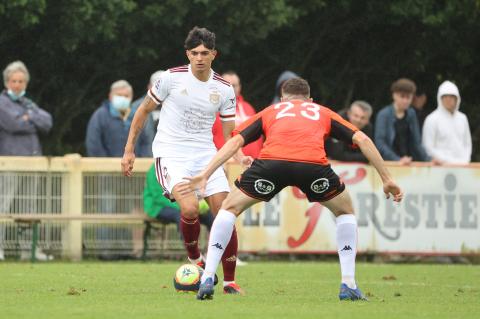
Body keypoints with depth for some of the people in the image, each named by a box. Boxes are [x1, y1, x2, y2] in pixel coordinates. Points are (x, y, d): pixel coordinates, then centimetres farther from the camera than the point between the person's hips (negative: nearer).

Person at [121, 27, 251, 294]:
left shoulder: (224, 89, 3)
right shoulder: (173, 78, -6)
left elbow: (229, 134, 8)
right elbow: (144, 111, 6)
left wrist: (240, 157, -13)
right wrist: (129, 150, 6)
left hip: (205, 153, 3)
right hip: (171, 154, -3)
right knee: (190, 208, -27)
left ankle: (230, 281, 7)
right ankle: (195, 259, 3)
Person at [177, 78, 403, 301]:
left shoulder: (270, 111, 36)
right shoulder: (323, 113, 36)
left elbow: (235, 141, 23)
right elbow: (362, 139, 26)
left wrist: (204, 175, 20)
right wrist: (387, 180, 29)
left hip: (271, 161, 0)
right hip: (313, 163, 0)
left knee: (229, 208, 23)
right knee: (345, 211, 28)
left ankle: (207, 280, 11)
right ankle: (348, 285, 20)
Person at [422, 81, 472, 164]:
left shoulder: (462, 118, 14)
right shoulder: (432, 119, -2)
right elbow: (429, 148, -6)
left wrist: (465, 160, 2)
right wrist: (448, 162, -12)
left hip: (461, 164, 4)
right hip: (442, 166, -4)